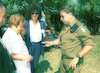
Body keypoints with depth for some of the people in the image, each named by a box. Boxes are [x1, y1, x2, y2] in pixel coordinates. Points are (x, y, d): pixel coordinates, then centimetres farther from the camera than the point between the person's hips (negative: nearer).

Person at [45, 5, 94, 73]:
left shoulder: (79, 27, -18)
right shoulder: (64, 27, 8)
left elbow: (90, 45, -22)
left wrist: (77, 57, -26)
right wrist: (51, 43, 8)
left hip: (73, 62, -7)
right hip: (63, 60, 8)